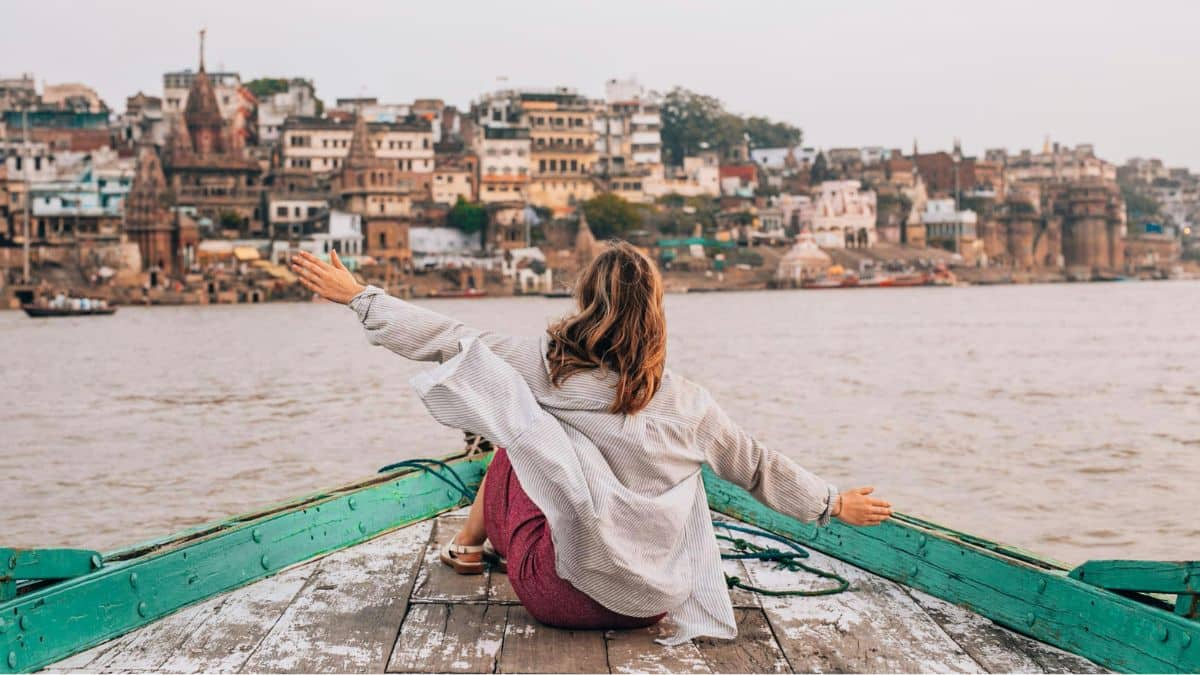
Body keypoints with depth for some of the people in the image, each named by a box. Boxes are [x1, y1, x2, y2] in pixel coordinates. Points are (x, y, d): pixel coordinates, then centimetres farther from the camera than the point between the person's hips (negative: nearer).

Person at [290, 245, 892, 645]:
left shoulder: (545, 365, -12)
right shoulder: (687, 404, -4)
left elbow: (450, 341, -5)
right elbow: (759, 468, 8)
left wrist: (356, 295, 6)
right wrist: (835, 504, 25)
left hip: (560, 595, -2)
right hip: (653, 603, 2)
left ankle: (470, 545, 41)